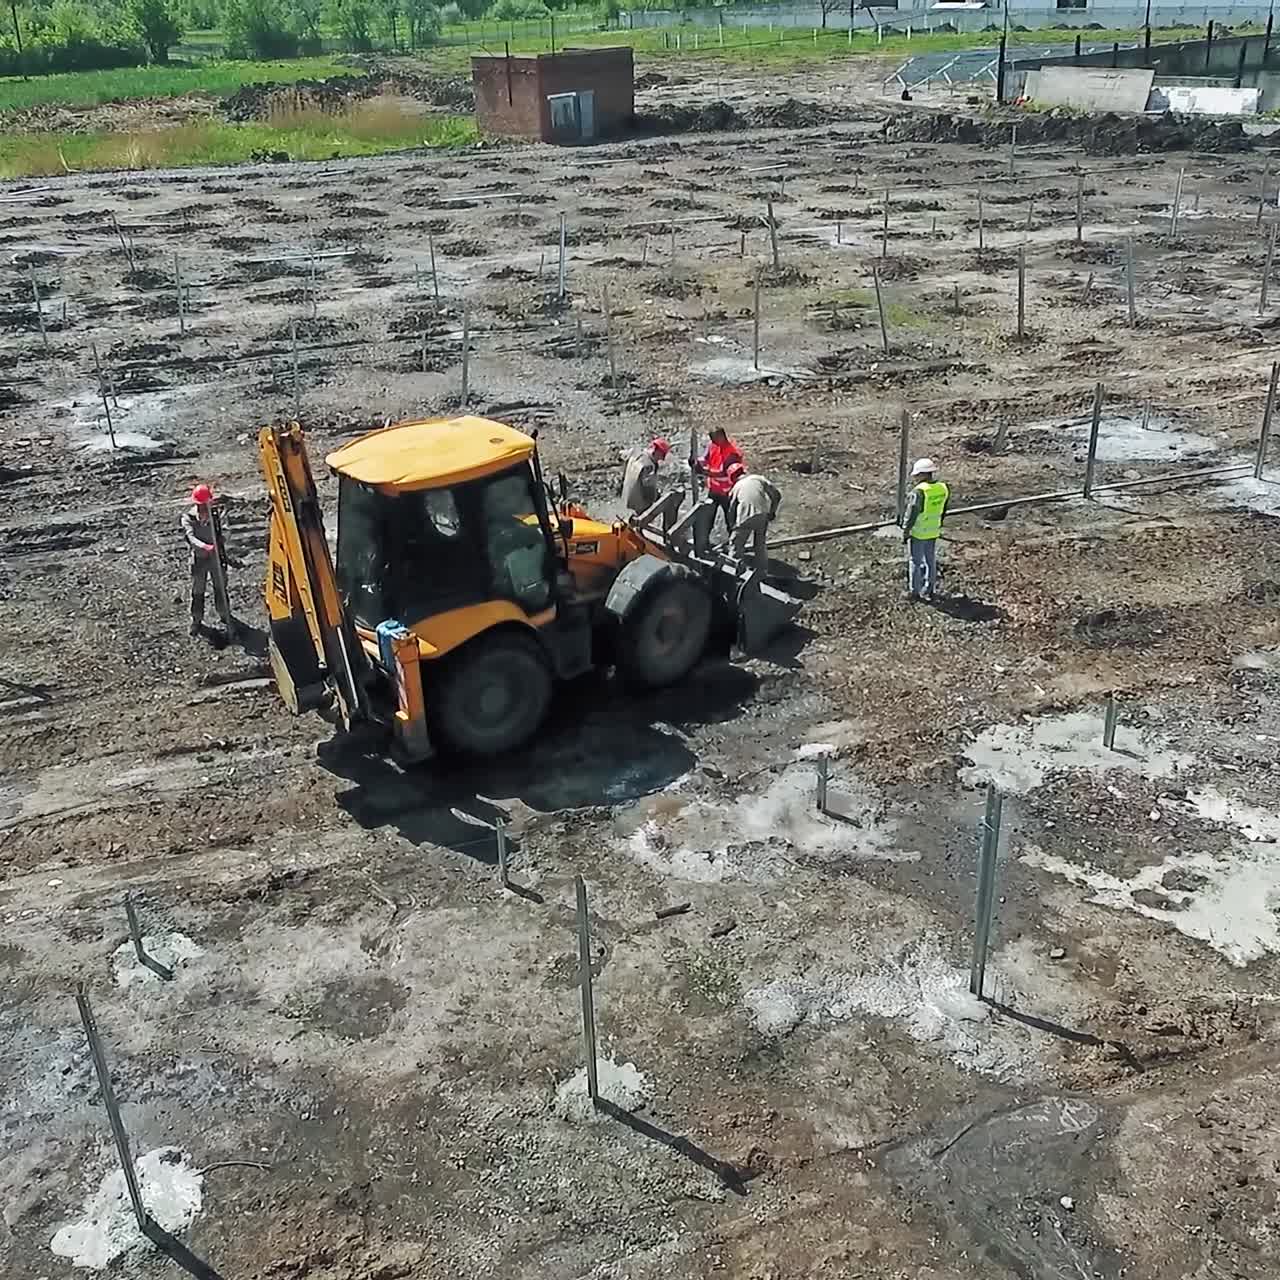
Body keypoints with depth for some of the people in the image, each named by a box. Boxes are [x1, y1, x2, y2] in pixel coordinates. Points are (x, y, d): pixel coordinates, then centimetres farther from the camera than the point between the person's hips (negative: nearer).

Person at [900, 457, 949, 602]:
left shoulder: (919, 491, -25)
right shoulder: (943, 488, -3)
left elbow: (911, 514, -21)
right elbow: (943, 511, 8)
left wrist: (905, 532, -10)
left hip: (917, 532, -6)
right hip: (933, 532, 6)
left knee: (915, 562, 7)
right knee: (931, 560, 17)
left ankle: (915, 592, 15)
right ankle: (929, 591, 26)